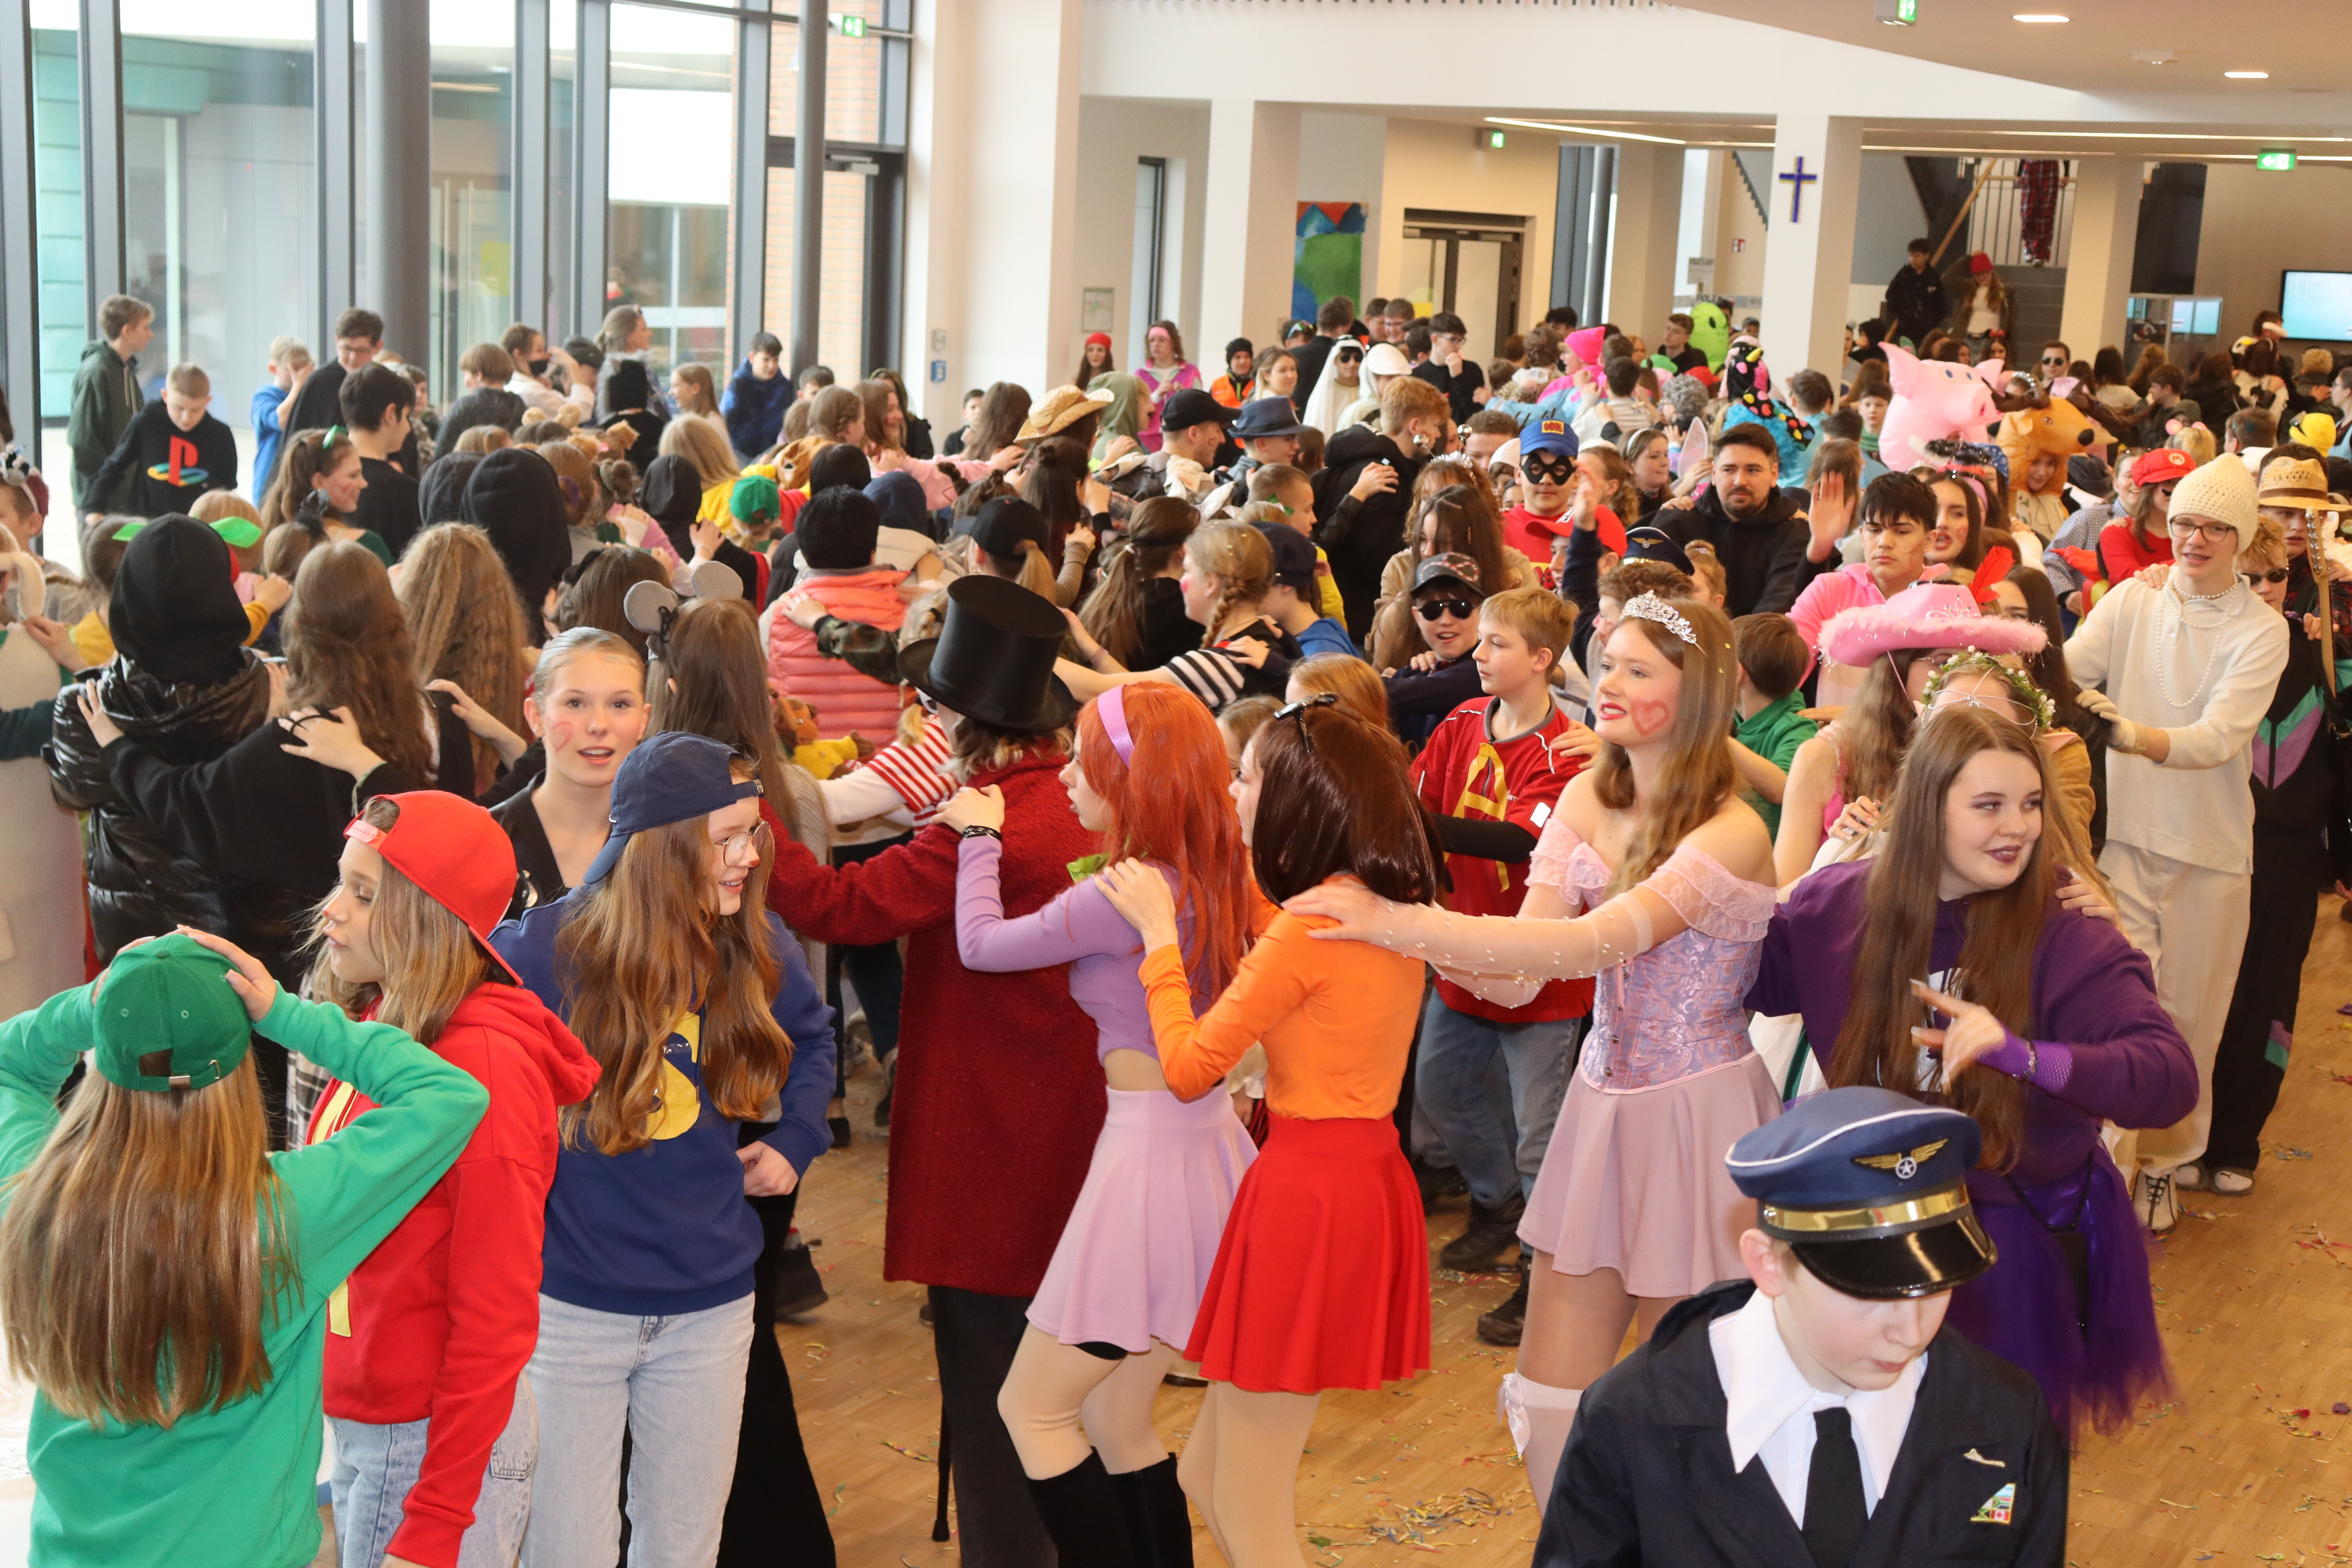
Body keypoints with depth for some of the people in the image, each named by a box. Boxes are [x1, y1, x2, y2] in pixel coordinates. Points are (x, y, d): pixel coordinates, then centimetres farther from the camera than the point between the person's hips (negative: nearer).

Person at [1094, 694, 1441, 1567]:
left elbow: (1188, 1069, -13)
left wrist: (1159, 931, -4)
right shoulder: (1394, 908, 7)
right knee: (1208, 1477, 19)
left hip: (1306, 1196, -9)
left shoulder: (1310, 926, -18)